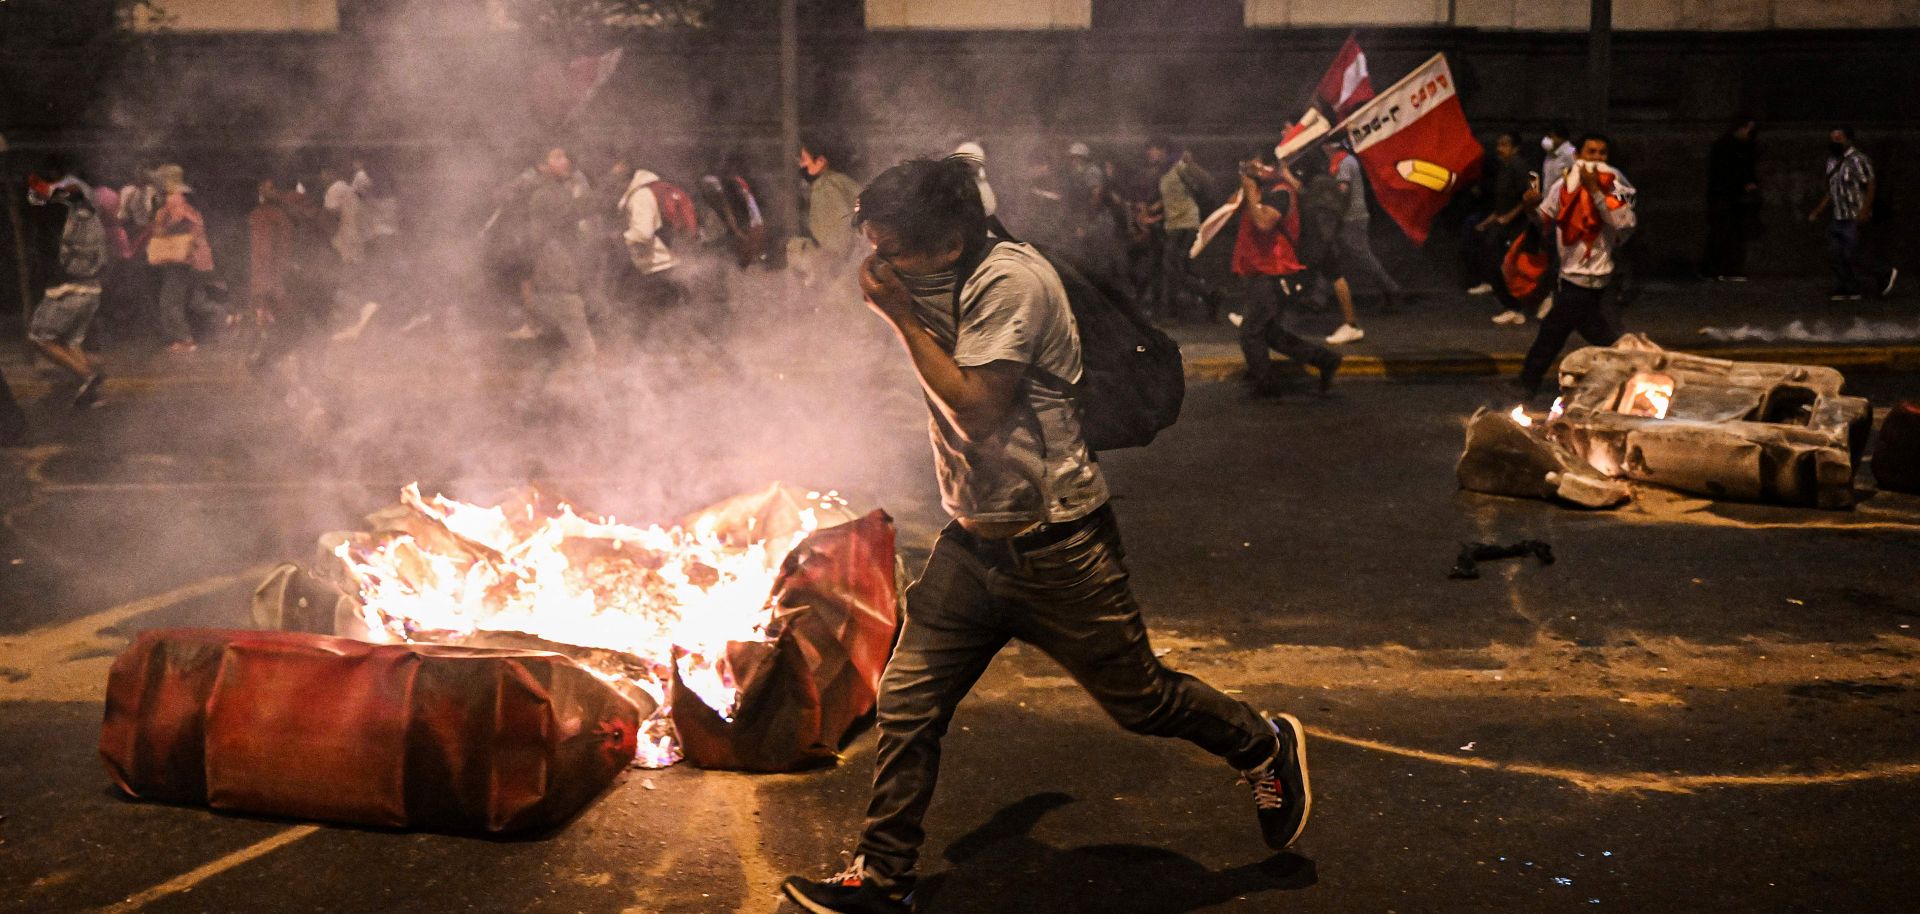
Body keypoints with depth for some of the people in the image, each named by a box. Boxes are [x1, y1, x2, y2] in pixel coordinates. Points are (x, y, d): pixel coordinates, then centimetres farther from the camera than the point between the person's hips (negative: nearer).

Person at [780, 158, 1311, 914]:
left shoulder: (1010, 282, -19)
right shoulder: (945, 287, 8)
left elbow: (976, 410, -23)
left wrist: (901, 316, -20)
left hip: (1055, 548, -7)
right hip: (973, 543, 8)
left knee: (1138, 698, 8)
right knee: (906, 705, 2)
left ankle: (1268, 748, 35)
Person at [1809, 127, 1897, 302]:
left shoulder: (1857, 160, -14)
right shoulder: (1832, 161, 13)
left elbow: (1871, 185, -16)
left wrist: (1865, 211, -24)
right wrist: (1817, 212, 17)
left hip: (1855, 217, -9)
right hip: (1838, 218, 9)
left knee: (1853, 253, -8)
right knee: (1835, 254, 4)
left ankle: (1886, 275, 12)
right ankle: (1848, 290, 11)